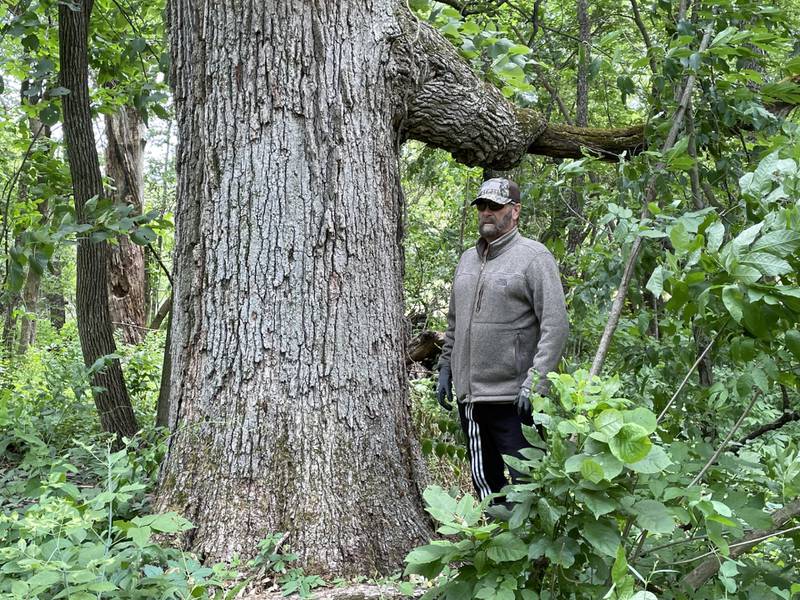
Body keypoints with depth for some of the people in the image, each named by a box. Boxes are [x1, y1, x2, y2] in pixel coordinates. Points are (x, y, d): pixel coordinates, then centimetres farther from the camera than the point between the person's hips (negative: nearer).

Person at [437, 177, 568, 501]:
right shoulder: (467, 259, 16)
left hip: (514, 399, -7)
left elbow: (556, 326, -14)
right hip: (469, 396, 7)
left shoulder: (534, 257, -7)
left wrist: (535, 382, -20)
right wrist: (445, 368, 17)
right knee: (484, 481, 17)